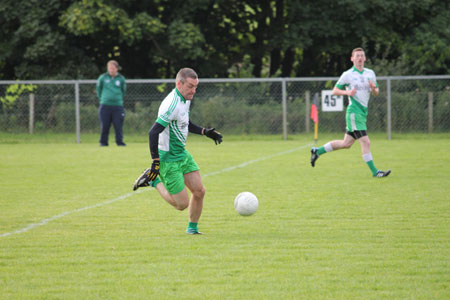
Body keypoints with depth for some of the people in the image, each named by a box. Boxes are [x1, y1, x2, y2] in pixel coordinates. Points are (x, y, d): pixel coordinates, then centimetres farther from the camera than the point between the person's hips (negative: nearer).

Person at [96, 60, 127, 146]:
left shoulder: (121, 79, 4)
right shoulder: (103, 78, 2)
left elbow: (123, 91, 17)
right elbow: (99, 89, 15)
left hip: (118, 106, 0)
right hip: (105, 106, 0)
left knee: (118, 125, -2)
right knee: (104, 125, 1)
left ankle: (119, 141, 7)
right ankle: (103, 142, 11)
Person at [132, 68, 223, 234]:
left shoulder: (185, 99, 5)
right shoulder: (172, 105, -26)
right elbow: (153, 133, -29)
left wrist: (205, 132, 11)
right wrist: (156, 163, -30)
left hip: (182, 154, 9)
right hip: (169, 160, -9)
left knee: (199, 192, 4)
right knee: (182, 204, -3)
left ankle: (192, 228, 22)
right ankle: (153, 181, 14)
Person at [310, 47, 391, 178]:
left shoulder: (370, 73, 12)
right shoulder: (347, 75, -4)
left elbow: (376, 93, 17)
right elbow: (335, 91, 2)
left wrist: (374, 89, -7)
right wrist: (347, 92, -16)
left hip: (363, 112, 7)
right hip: (354, 112, -7)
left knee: (346, 143, 13)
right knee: (365, 142, -13)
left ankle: (317, 151, 27)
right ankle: (374, 171, -9)